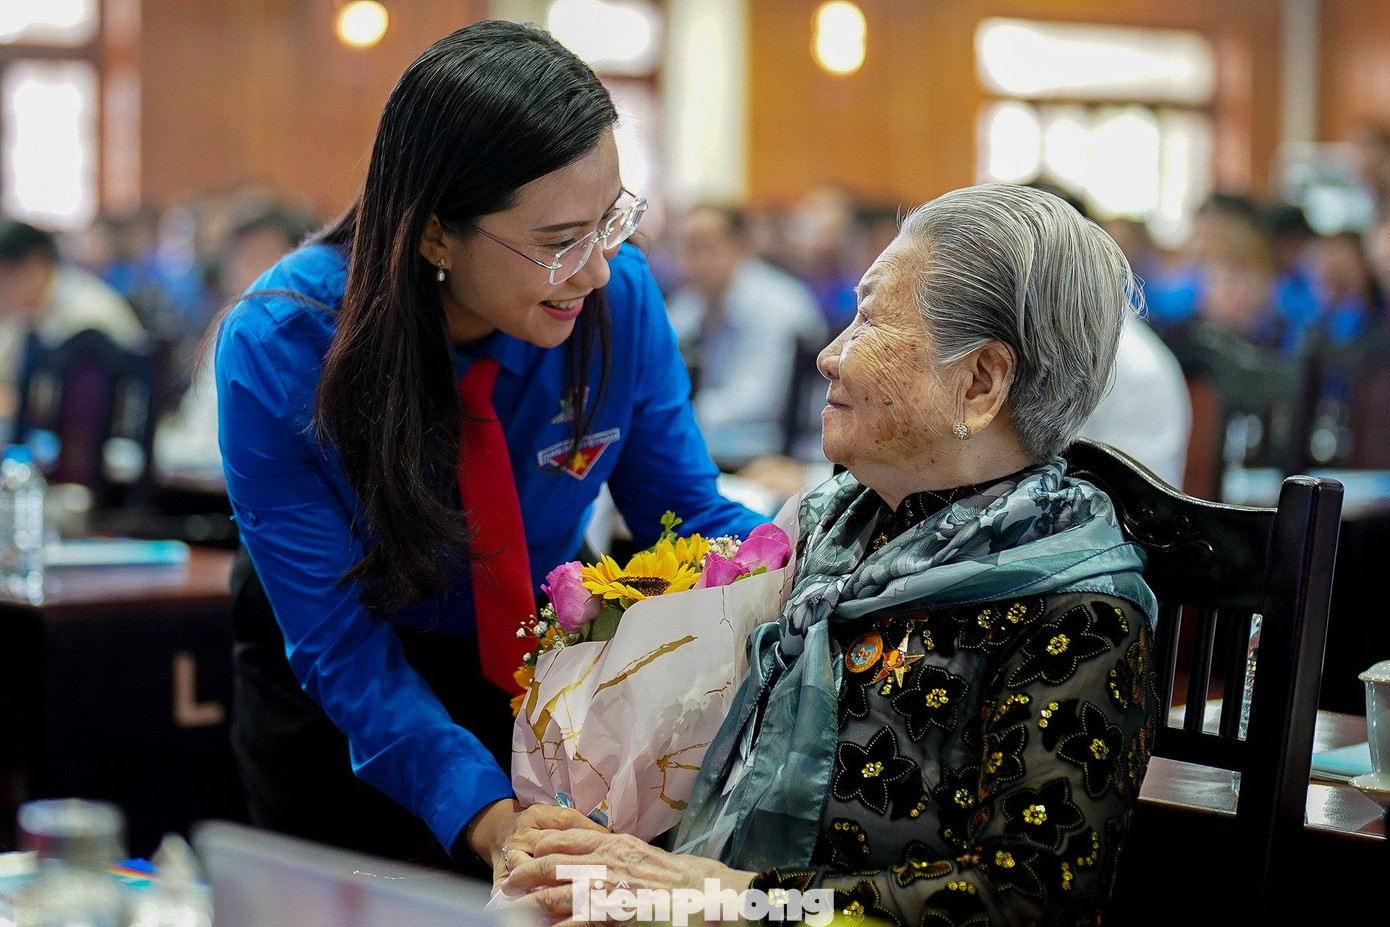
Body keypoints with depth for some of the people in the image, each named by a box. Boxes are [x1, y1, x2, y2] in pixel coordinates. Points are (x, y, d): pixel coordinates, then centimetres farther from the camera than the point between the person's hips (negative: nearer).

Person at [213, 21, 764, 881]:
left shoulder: (618, 294, -24)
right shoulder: (276, 351, -31)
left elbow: (686, 513, -11)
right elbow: (340, 643, -27)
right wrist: (484, 814, -41)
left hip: (541, 653, 2)